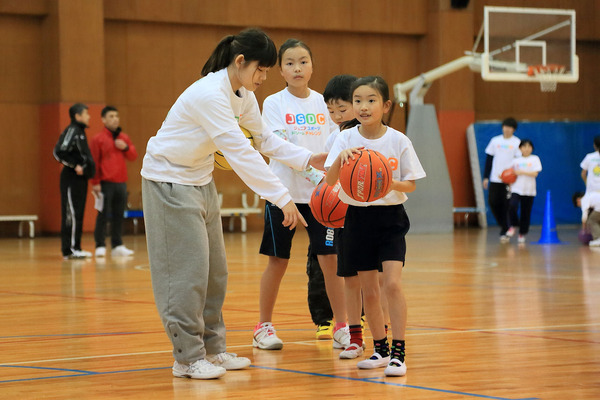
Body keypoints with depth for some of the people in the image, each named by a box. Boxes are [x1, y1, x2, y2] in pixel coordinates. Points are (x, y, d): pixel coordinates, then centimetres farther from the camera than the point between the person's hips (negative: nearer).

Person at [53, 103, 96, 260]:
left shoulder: (80, 132, 17)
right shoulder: (71, 131, -11)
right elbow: (59, 152, -19)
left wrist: (88, 167, 11)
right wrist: (75, 166, -18)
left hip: (80, 179, 10)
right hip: (71, 178, -10)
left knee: (78, 213, 10)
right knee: (72, 213, -9)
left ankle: (75, 248, 14)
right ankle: (70, 249, -8)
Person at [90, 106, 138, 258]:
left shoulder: (124, 138, 15)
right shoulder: (98, 139, -1)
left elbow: (133, 156, 17)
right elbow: (94, 162, -3)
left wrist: (126, 147, -3)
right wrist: (95, 182, -8)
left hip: (121, 182, 5)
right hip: (106, 183, -5)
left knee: (119, 215, 6)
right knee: (103, 215, -4)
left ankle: (117, 245, 12)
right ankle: (100, 246, 0)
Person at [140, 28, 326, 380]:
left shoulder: (244, 95, -1)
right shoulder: (210, 94, -29)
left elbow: (264, 139, 9)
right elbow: (240, 152, -34)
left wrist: (308, 159, -4)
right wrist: (282, 197, -35)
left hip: (201, 180, 9)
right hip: (169, 181, -9)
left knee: (215, 271, 11)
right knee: (187, 271, -8)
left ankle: (212, 348, 19)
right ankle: (187, 358, -2)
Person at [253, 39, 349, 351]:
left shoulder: (323, 103, 7)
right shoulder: (274, 103, -3)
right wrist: (311, 171, -27)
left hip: (320, 194, 2)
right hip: (284, 192, -2)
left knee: (330, 258, -3)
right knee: (277, 261, 4)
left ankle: (341, 327, 5)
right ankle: (264, 327, 18)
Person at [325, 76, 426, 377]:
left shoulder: (398, 141, -6)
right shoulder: (346, 139, -4)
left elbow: (410, 184, -1)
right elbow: (330, 180, -14)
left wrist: (390, 183, -21)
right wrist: (340, 158, -33)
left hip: (390, 217, -2)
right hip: (358, 217, 2)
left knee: (392, 283, -16)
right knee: (368, 290, 9)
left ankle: (398, 354, -11)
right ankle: (380, 350, 24)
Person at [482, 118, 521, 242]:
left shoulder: (517, 142, 0)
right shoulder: (495, 141, 10)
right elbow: (489, 159, 13)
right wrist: (486, 177, 8)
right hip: (495, 179, 3)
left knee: (507, 206, -7)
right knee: (493, 202, -2)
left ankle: (504, 232, 1)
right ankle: (504, 227, 17)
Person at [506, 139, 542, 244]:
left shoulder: (535, 159, 3)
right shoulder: (516, 161, 10)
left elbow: (535, 173, -8)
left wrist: (521, 172, -13)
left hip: (529, 191, -1)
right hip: (516, 189, 1)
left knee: (526, 213, 2)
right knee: (512, 206, -22)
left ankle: (522, 233, 17)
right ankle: (513, 226, 0)